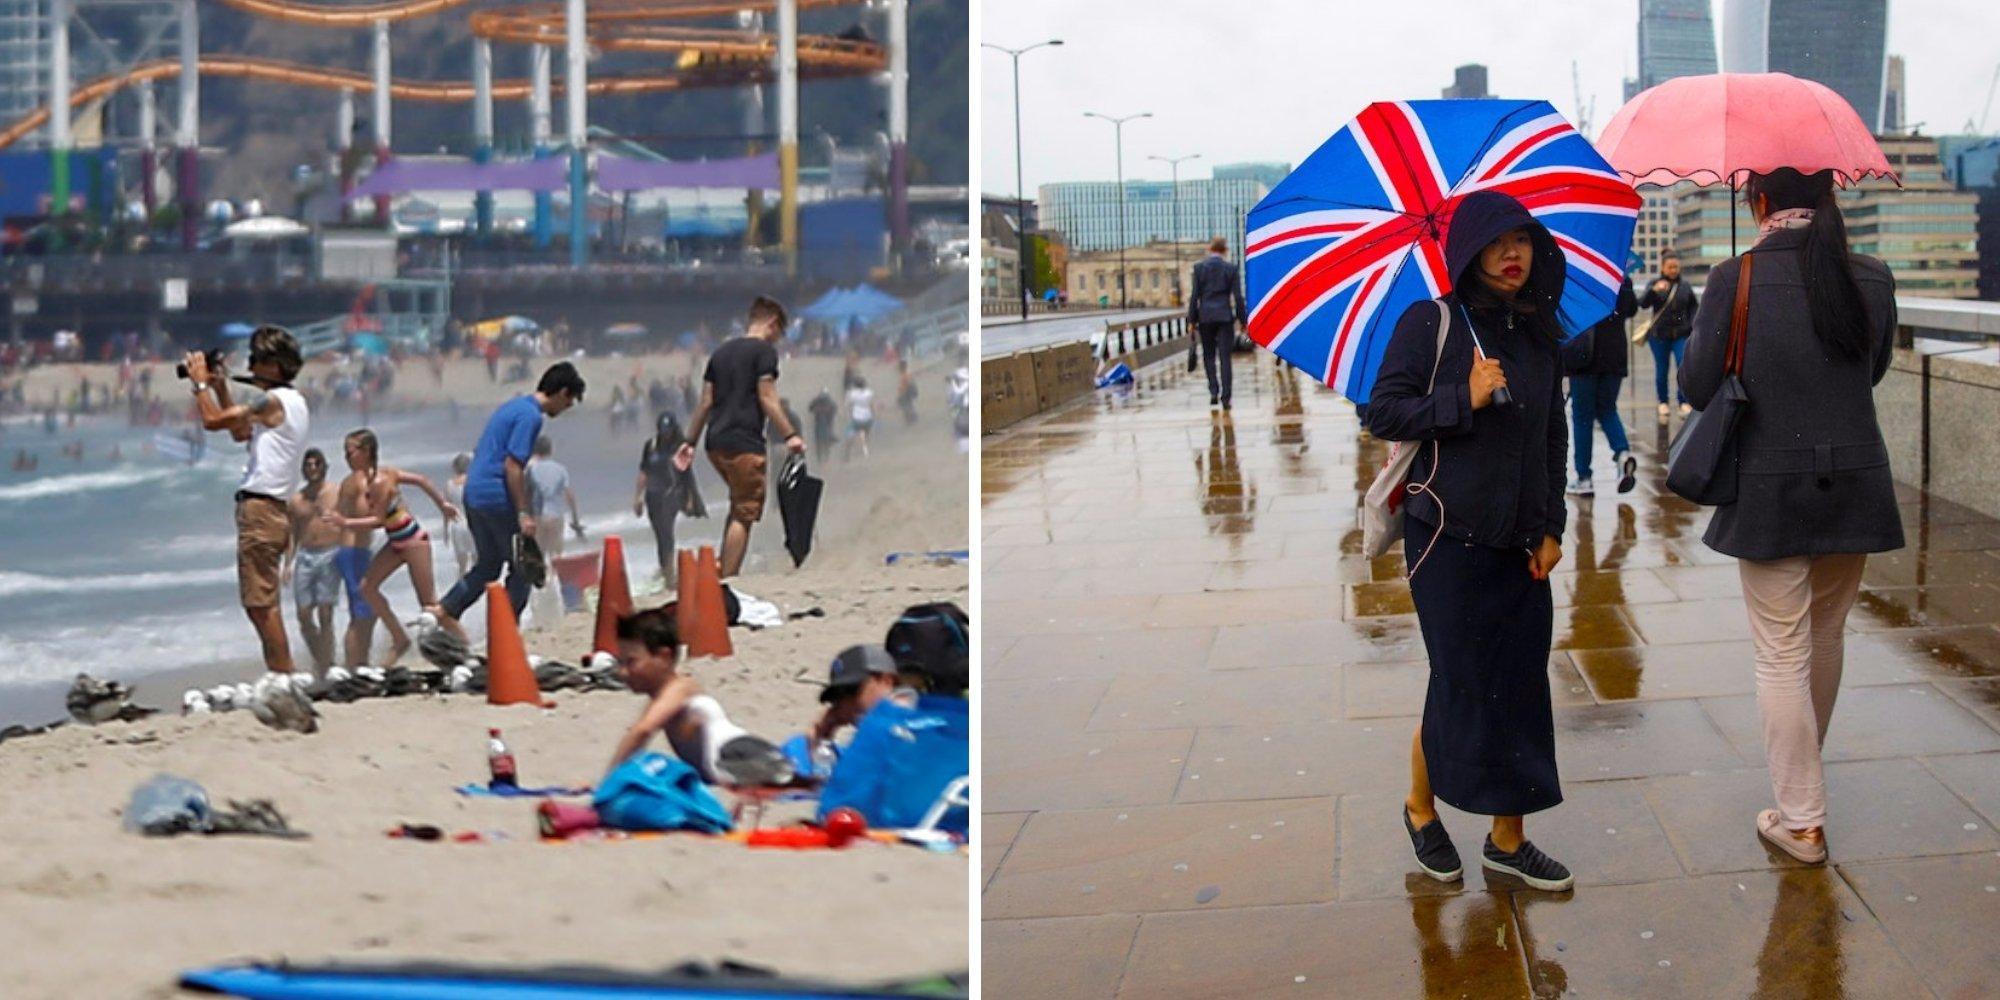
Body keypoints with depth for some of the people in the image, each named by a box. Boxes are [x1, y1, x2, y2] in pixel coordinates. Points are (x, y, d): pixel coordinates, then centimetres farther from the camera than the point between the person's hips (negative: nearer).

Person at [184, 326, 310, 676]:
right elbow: (240, 433, 30)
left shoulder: (273, 401, -11)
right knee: (261, 603, 14)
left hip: (260, 509, -10)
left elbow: (212, 421, -13)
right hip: (274, 511, 10)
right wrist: (220, 389, 24)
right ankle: (282, 678, 16)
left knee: (261, 603, -10)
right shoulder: (291, 403, 20)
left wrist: (201, 382, 2)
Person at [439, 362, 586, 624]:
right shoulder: (531, 416, -13)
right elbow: (513, 466, -19)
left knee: (487, 565, 18)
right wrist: (524, 513, -17)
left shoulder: (514, 405, 17)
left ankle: (440, 612, 8)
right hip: (496, 498, -9)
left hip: (473, 493, 9)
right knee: (522, 569, 3)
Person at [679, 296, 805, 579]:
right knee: (744, 515, -2)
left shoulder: (722, 352, 18)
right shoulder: (764, 350, -3)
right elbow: (767, 399, -11)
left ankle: (722, 573, 16)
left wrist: (690, 442, 19)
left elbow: (705, 402, 17)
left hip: (716, 443, 8)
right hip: (745, 444, -8)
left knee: (738, 508, 21)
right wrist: (790, 435, -12)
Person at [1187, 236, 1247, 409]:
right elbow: (1238, 297, -2)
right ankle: (1225, 397, -3)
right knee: (1225, 357, 1)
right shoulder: (1230, 268, -2)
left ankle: (1214, 391, 2)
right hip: (1225, 317, 0)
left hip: (1205, 317, 0)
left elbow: (1195, 296, -2)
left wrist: (1192, 320, 4)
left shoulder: (1199, 267, -1)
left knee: (1208, 355, 14)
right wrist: (1242, 319, 6)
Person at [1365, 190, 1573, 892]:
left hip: (1521, 541, 5)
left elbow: (1552, 438, 16)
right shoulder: (1429, 324, -5)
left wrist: (1551, 526, 9)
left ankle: (1507, 838, 15)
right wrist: (1465, 400, -18)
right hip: (1450, 536, -5)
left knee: (1522, 683, 4)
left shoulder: (1539, 336, 11)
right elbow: (1383, 413, -8)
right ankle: (1420, 808, 24)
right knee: (1462, 680, 0)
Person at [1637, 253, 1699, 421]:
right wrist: (1654, 290, -33)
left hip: (1681, 334, 1)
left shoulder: (1684, 286, 7)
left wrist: (1692, 323, 4)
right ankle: (1663, 403, 20)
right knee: (1661, 371, 6)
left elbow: (1695, 305, 19)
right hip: (1659, 335, -1)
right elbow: (1643, 304, -15)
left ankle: (1684, 402, -6)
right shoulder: (1654, 284, -2)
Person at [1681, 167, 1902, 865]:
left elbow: (1698, 387, -9)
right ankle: (1804, 773, 40)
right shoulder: (1873, 281, -1)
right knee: (1826, 638, 20)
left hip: (1769, 493, -4)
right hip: (1855, 487, 4)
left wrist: (1697, 329, 8)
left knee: (1782, 655, 2)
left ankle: (1800, 819, 5)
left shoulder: (1736, 279, -13)